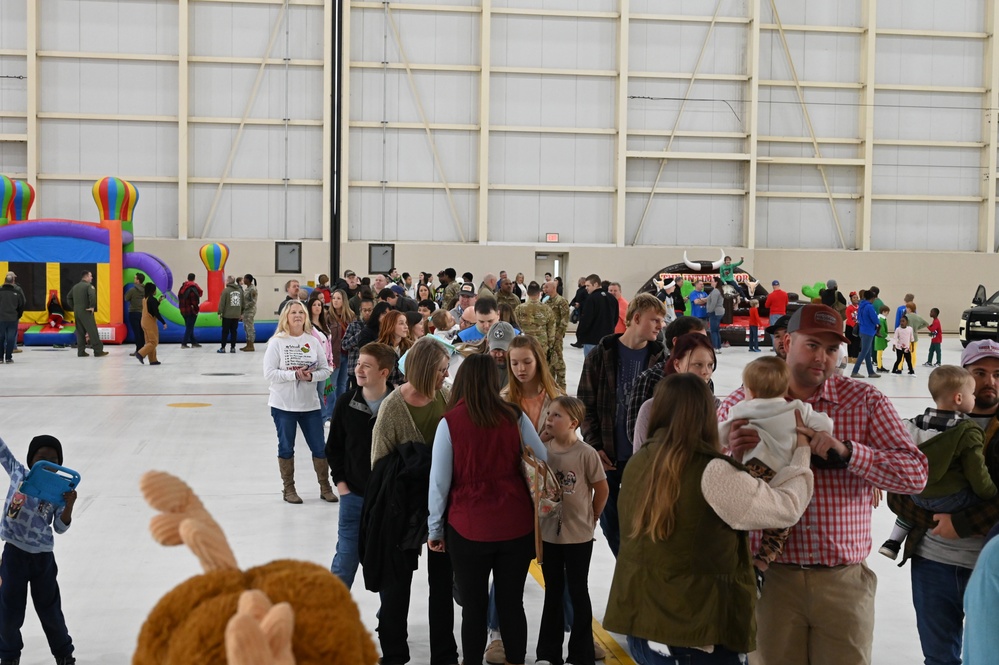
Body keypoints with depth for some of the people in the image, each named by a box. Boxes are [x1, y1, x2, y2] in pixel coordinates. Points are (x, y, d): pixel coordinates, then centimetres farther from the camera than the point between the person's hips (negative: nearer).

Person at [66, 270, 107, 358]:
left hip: (77, 312, 8)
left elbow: (68, 297, 22)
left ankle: (81, 351, 10)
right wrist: (92, 306, -17)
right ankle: (98, 351, -7)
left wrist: (73, 307, 19)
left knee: (80, 332, 11)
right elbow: (92, 295, -27)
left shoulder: (75, 287, 16)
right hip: (86, 311, -8)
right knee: (93, 331, -6)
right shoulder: (88, 286, -9)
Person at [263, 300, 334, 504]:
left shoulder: (313, 341, 1)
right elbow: (269, 373, -12)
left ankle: (325, 487, 21)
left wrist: (311, 376, -17)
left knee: (319, 447, 6)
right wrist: (294, 374, -20)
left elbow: (325, 370, 3)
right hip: (283, 404, -2)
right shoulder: (277, 342, -7)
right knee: (286, 447, 9)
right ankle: (288, 489, 23)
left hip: (310, 403, 2)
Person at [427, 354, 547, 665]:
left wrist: (435, 529, 4)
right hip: (516, 525, 2)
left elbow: (439, 481, -6)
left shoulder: (450, 422, -10)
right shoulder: (515, 417, -5)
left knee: (473, 608, 10)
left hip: (468, 529, -2)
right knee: (512, 604, 14)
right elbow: (542, 461, 2)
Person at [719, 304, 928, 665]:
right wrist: (731, 456, -18)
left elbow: (915, 473, -6)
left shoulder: (866, 401, 2)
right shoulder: (742, 403, 2)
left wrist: (846, 452, -20)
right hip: (770, 577, 0)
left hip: (844, 581, 0)